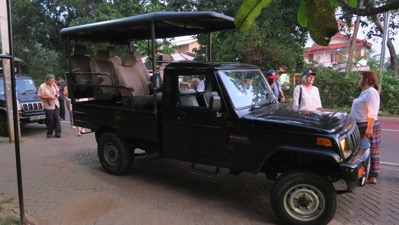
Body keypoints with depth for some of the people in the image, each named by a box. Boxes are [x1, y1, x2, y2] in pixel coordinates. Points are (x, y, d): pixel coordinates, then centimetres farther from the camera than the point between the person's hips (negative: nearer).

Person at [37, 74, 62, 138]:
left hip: (56, 105, 4)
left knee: (57, 119, 1)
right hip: (48, 106, -4)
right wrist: (49, 97, -16)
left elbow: (58, 91, 23)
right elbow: (40, 96, -10)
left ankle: (58, 132, 3)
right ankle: (49, 133, 12)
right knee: (50, 120, 0)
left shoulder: (54, 85, 9)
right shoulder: (42, 87, -7)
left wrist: (57, 94, 0)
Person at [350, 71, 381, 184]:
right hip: (361, 126, 10)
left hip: (367, 126, -10)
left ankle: (372, 176, 4)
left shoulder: (371, 92, -14)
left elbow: (372, 112, -21)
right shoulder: (365, 92, 16)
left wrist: (369, 128, -25)